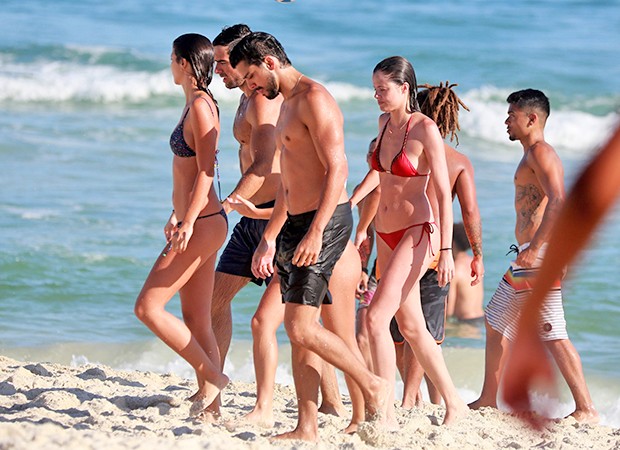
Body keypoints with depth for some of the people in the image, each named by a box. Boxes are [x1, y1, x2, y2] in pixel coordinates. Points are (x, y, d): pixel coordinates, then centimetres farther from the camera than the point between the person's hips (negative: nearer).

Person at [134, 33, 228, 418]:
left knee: (148, 307, -9)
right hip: (198, 223, 10)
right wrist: (177, 214, 30)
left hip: (203, 224, -10)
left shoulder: (201, 106, -14)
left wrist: (188, 222, -24)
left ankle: (212, 376, -6)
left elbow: (206, 171, -20)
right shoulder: (195, 104, 14)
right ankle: (207, 395, 9)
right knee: (196, 321, 8)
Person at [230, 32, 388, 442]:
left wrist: (315, 232, -26)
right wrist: (269, 239, 27)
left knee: (301, 328, -14)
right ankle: (307, 429, 8)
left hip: (325, 222, -10)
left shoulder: (314, 99, -12)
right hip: (296, 224, 10)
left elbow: (337, 168, -20)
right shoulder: (287, 104, 20)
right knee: (300, 333, 7)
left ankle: (372, 384, 2)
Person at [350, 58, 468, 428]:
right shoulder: (385, 122, 7)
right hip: (386, 234, 8)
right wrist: (351, 201, 15)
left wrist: (446, 251, -19)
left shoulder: (425, 129, -15)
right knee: (410, 325, 12)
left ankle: (387, 413, -15)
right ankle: (454, 404, 23)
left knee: (377, 317, -18)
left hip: (416, 233, -8)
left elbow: (444, 193, -16)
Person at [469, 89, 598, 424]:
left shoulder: (540, 152, -10)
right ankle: (488, 400, 24)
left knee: (553, 334, -12)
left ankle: (586, 409, -12)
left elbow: (557, 202, -23)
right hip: (528, 256, 11)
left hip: (540, 255, -11)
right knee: (496, 323, 17)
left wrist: (535, 248, -28)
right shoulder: (535, 155, 21)